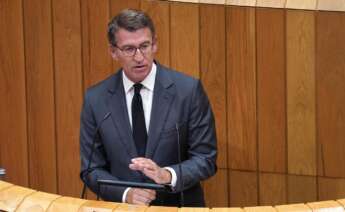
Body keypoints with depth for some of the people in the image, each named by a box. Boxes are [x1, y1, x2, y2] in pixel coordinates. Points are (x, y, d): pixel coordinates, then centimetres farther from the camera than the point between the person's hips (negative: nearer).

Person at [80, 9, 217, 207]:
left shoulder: (188, 89, -4)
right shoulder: (96, 99, 0)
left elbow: (206, 160, -2)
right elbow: (92, 169, 4)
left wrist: (167, 175, -18)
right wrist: (125, 194, -13)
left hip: (180, 206, -1)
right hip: (123, 207, 1)